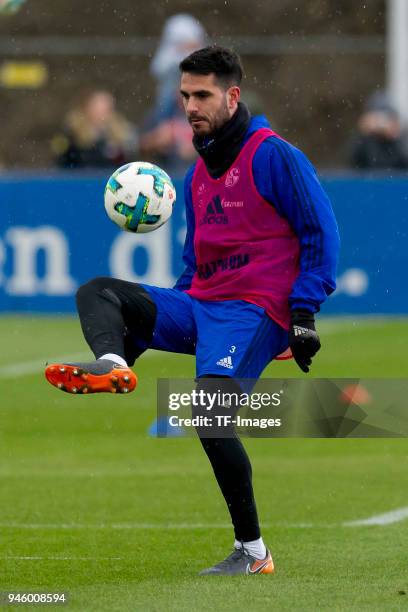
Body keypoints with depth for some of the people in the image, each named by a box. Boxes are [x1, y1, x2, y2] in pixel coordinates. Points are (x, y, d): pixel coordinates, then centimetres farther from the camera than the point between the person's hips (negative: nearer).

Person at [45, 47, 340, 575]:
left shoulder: (273, 155, -5)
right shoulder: (198, 174, 19)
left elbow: (320, 234, -8)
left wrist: (303, 314, -15)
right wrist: (172, 309, 18)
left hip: (254, 310, -8)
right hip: (199, 304, 8)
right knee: (97, 293, -4)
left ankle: (252, 550, -21)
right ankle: (112, 363, -39)